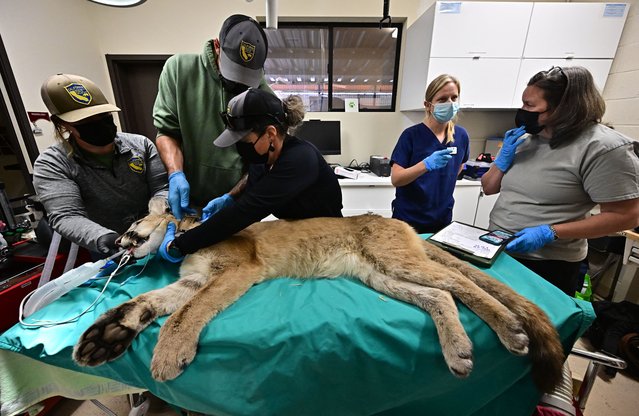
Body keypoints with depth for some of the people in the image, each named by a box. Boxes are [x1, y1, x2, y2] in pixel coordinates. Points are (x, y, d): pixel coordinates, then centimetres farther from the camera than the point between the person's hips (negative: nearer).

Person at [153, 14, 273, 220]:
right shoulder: (179, 68, -6)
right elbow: (166, 130, -4)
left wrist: (232, 198, -19)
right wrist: (176, 174, -20)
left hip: (239, 202, 0)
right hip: (188, 198, 1)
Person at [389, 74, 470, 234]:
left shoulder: (461, 135, -1)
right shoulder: (411, 135, -14)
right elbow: (395, 179, -20)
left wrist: (443, 192, 9)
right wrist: (427, 164, -32)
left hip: (442, 219, 4)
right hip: (408, 219, -4)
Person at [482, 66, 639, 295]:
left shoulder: (604, 147, -13)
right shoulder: (526, 139, 4)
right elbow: (488, 188, 8)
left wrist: (550, 232, -22)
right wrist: (503, 159, -9)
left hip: (547, 266, -6)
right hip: (496, 249, 6)